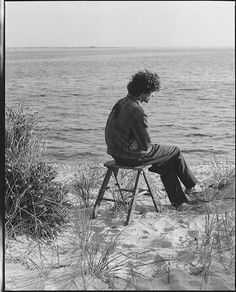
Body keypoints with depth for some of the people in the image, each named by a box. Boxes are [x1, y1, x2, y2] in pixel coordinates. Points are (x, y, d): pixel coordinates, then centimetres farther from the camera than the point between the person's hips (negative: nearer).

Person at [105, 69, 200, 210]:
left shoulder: (121, 102, 5)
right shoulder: (137, 111, -26)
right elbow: (146, 145, -20)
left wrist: (136, 141, -2)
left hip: (117, 153, 9)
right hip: (132, 156, -9)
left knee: (167, 163, 22)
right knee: (175, 152, 10)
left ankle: (178, 200, 28)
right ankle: (191, 184, 33)